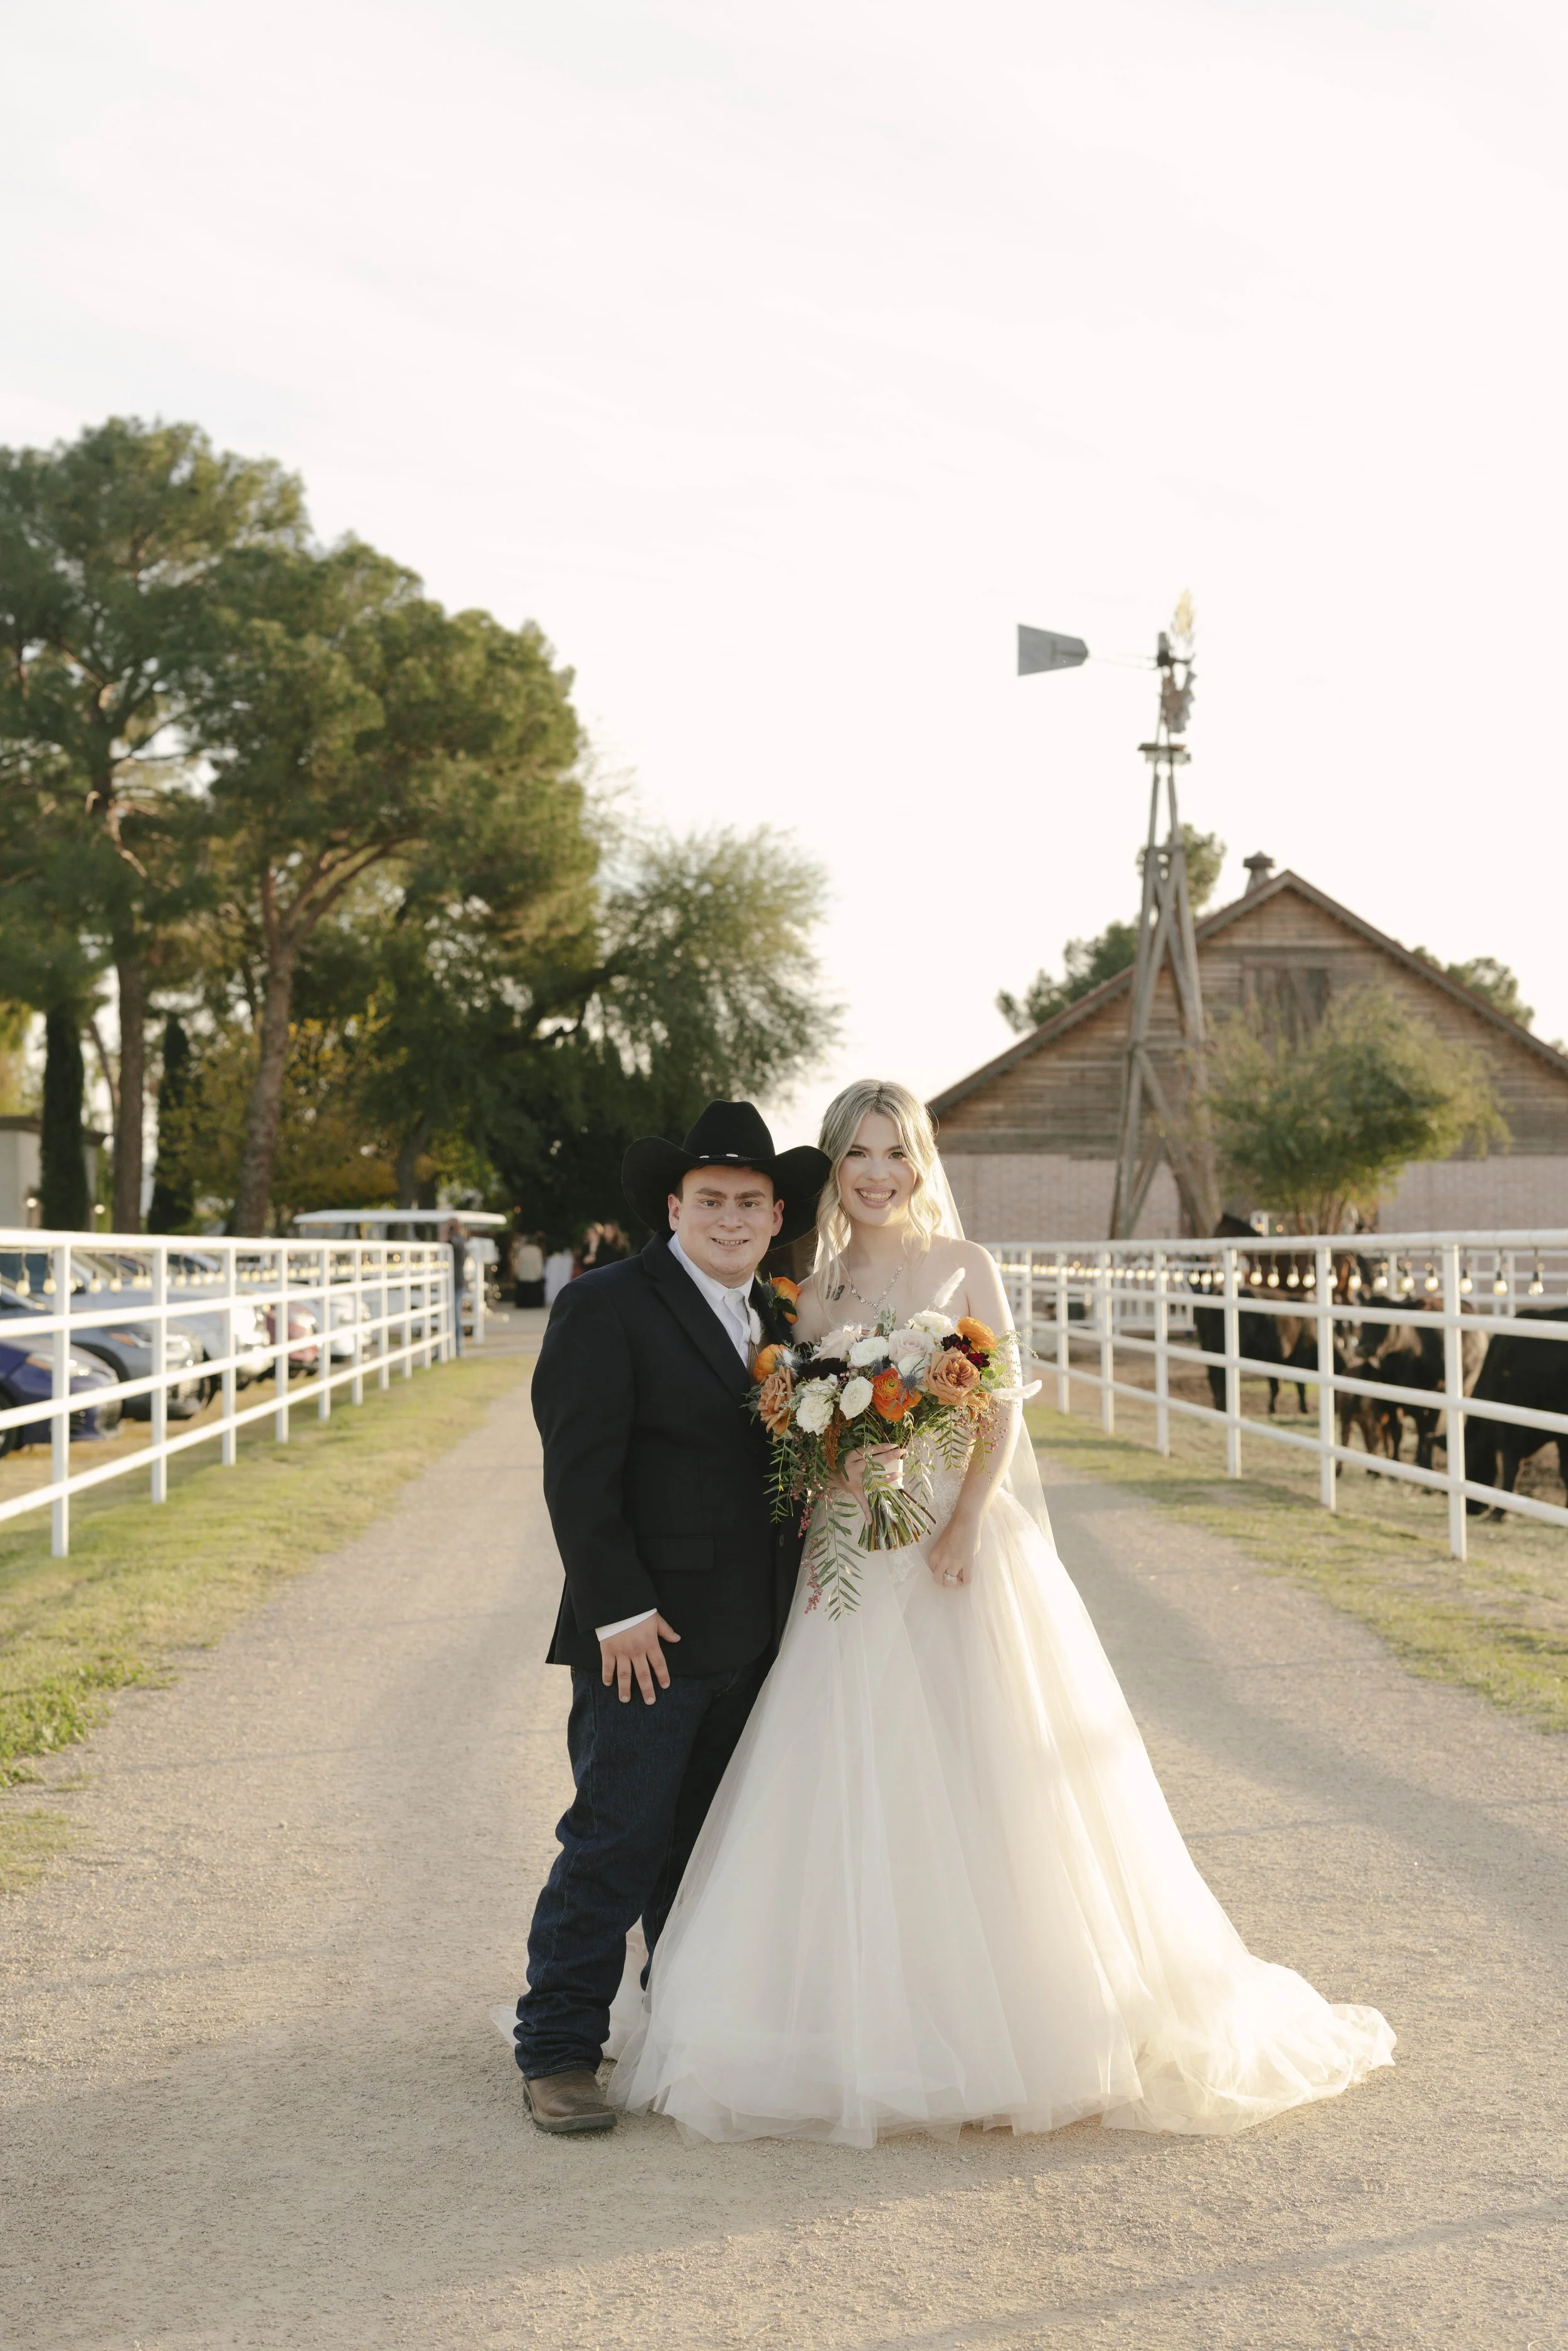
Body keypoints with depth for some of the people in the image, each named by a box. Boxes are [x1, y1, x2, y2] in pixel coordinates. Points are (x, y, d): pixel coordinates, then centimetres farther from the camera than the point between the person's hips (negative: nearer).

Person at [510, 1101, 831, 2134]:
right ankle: (558, 2051, 7)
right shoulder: (607, 1307, -8)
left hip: (753, 1641, 7)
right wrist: (619, 1610, -18)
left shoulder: (778, 1320, 14)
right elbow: (578, 1475, -14)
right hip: (649, 1634, -7)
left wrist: (798, 1606, 9)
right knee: (616, 1845, -4)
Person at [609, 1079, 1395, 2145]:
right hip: (856, 1556, 3)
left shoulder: (964, 1267, 1)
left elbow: (1003, 1411, -4)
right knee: (861, 1778, 1)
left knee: (981, 1770, -3)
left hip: (962, 1544, -3)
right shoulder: (816, 1287, 10)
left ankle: (1012, 2013, 10)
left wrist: (965, 1526, -17)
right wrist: (818, 1506, -7)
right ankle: (877, 2022, 10)